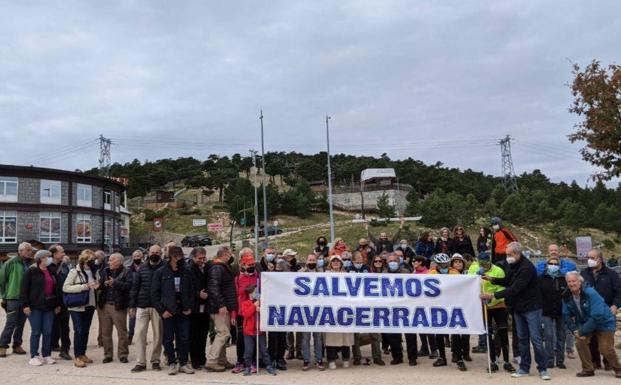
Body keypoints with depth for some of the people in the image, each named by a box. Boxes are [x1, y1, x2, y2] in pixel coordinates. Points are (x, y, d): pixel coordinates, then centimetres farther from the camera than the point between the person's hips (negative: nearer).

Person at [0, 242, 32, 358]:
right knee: (11, 323, -4)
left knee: (21, 323, 11)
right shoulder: (11, 263, -7)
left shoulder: (31, 264, 4)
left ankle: (17, 345, 21)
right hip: (13, 298, -4)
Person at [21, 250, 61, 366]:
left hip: (49, 307, 5)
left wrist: (57, 304, 15)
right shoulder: (31, 271, -4)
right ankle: (34, 356, 11)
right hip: (35, 306, -5)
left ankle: (47, 355, 15)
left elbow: (56, 289, 18)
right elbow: (24, 289, -7)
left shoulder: (51, 272, 13)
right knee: (36, 332, 0)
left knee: (48, 332, 5)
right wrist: (25, 304, -13)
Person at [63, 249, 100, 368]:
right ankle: (77, 357, 3)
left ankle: (82, 354, 22)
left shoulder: (92, 271, 10)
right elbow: (65, 287, -15)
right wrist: (83, 287, -21)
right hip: (77, 306, -6)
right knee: (79, 331, -5)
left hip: (90, 305, 6)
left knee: (86, 331, 11)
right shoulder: (75, 271, -8)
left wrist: (97, 286, -1)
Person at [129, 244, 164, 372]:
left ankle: (155, 361, 17)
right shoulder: (142, 268, 9)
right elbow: (135, 287, 9)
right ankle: (140, 363, 7)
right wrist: (132, 305, 4)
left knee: (158, 335, 5)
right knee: (139, 334, -1)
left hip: (158, 307, -2)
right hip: (142, 306, 2)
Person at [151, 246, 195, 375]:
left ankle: (183, 363, 16)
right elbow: (154, 293, -3)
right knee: (169, 339, 5)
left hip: (183, 310, 2)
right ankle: (172, 363, 17)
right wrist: (162, 310, -8)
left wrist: (190, 307, 0)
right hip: (168, 311, -2)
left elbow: (192, 291, 10)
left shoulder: (186, 272, 6)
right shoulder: (160, 272, -3)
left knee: (184, 338, 5)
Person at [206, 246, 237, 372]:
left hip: (225, 307, 10)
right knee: (223, 333, -10)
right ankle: (211, 361, -6)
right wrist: (221, 305, -25)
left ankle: (222, 360, 22)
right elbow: (214, 288, -23)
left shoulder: (224, 267, 18)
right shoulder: (217, 269, -14)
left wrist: (231, 307, 20)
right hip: (219, 308, -10)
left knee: (223, 333, 14)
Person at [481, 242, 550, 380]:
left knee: (536, 339, -3)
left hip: (531, 307, -8)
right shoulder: (513, 265, 5)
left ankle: (542, 369, 9)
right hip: (518, 307, 8)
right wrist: (492, 279, -1)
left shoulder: (527, 268, -23)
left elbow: (515, 289, -27)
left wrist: (493, 295, -27)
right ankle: (524, 368, 19)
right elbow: (508, 281, 16)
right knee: (522, 339, 11)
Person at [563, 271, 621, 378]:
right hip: (585, 323, 5)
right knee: (580, 342, -13)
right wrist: (575, 330, -17)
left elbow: (597, 316, -31)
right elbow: (566, 315, -3)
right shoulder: (567, 296, -11)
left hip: (604, 322, -5)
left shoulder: (591, 293, -29)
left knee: (605, 349, -6)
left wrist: (582, 331, -27)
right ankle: (588, 369, 5)